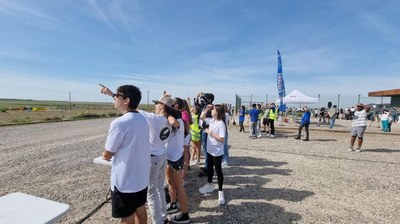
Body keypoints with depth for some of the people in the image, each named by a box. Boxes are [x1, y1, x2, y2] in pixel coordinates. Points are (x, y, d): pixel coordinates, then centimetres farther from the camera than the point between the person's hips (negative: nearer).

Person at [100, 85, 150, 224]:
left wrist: (110, 154, 8)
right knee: (140, 210, 23)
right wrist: (113, 152, 6)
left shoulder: (119, 123, -24)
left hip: (125, 182, -7)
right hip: (142, 178, 7)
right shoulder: (143, 119, 1)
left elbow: (107, 154, -12)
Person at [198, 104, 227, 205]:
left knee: (218, 170, 4)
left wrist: (210, 132, -21)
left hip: (217, 152, -8)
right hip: (210, 149, 8)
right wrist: (207, 109, 1)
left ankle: (220, 192, 18)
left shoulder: (221, 124, -22)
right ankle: (209, 185, 42)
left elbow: (221, 139, -26)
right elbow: (202, 117, 15)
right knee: (209, 168, 22)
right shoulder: (211, 120, 2)